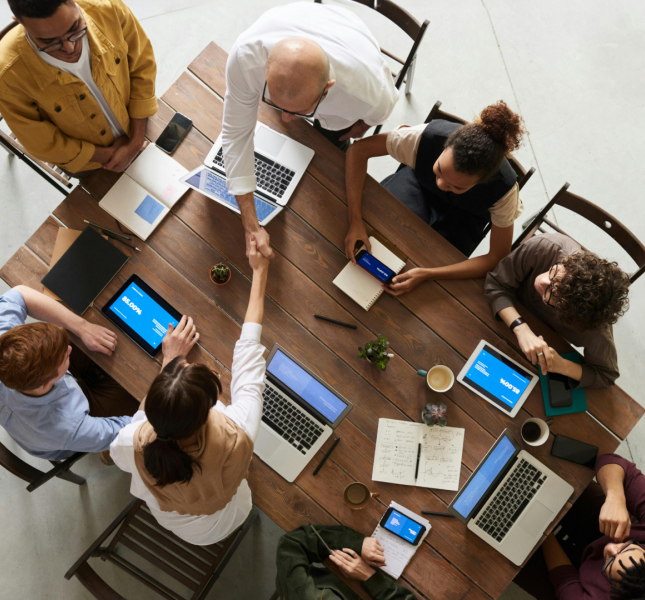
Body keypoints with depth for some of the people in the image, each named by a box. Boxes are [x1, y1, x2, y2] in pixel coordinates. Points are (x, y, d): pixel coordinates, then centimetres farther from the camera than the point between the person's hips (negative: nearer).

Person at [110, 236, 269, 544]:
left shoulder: (133, 444, -41)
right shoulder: (235, 438, -45)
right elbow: (248, 352, -30)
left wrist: (170, 361, -13)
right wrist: (259, 272, -17)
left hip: (166, 519, 1)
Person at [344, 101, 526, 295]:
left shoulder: (504, 188, -38)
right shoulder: (427, 137, -38)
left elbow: (498, 258, -29)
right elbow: (359, 149, -29)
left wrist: (426, 274, -39)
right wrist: (355, 221, -39)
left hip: (463, 216, -1)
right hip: (419, 183, 1)